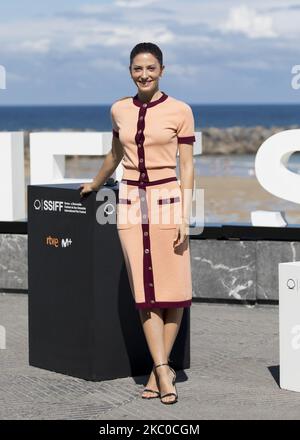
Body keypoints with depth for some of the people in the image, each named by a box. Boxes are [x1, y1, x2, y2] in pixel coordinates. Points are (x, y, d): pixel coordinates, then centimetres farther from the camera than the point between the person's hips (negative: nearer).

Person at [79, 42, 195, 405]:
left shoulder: (180, 111, -2)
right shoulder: (119, 110, 9)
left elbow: (186, 167, -2)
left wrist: (185, 216, -9)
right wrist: (95, 184, 39)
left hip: (167, 199, -3)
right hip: (130, 200, 3)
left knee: (172, 291, -1)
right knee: (146, 293, -3)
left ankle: (159, 368, 11)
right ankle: (163, 371, -4)